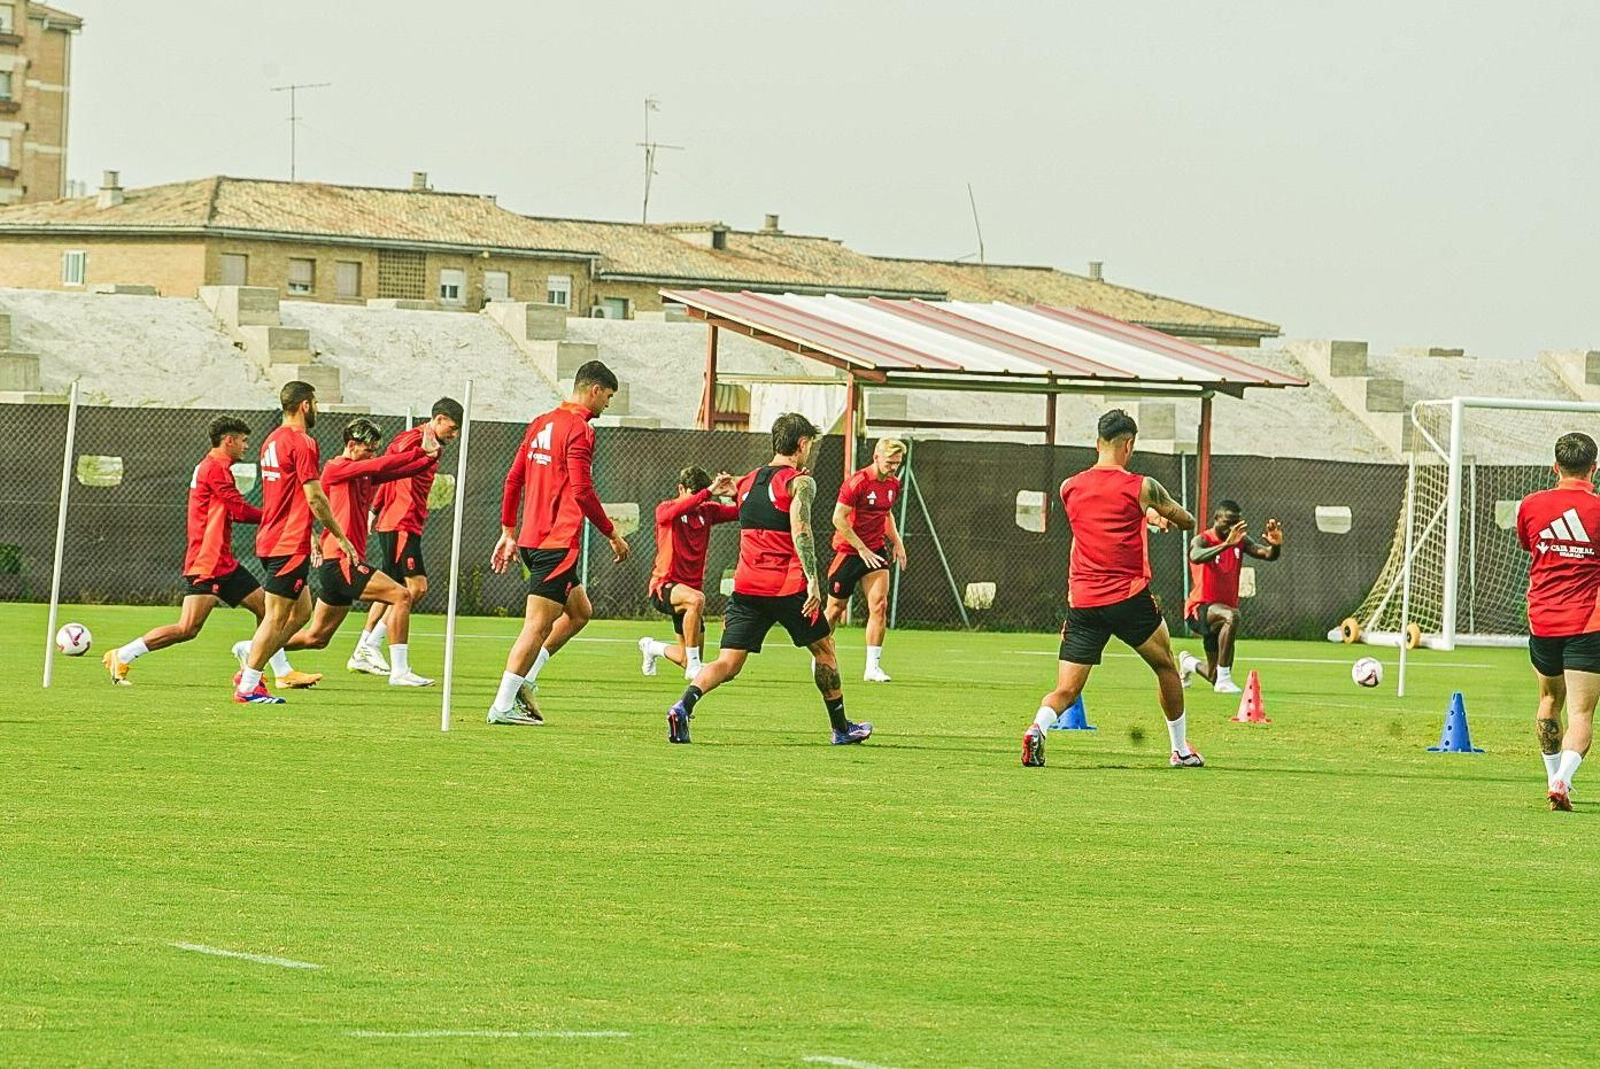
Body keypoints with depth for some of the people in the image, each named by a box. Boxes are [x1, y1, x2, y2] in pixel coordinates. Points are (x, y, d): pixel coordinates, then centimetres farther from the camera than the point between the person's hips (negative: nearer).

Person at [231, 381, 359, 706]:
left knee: (301, 611, 15)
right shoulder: (302, 443, -13)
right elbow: (314, 498, -16)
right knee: (277, 616, -5)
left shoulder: (273, 441, 16)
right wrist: (341, 537, -7)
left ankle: (249, 663, 11)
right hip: (290, 545, -9)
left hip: (272, 540, 9)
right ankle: (248, 685, -3)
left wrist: (310, 537, 29)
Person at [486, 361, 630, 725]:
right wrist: (612, 535, -9)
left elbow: (513, 479, 18)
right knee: (538, 625, -7)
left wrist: (509, 532, 23)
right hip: (558, 542, -9)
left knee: (579, 612, 20)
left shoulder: (542, 424, 15)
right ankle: (503, 705, -8)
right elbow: (581, 490, -18)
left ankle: (526, 679, 12)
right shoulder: (578, 429, -12)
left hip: (531, 540, 9)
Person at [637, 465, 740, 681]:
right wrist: (709, 492, -42)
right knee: (696, 599, -40)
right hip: (664, 586, -6)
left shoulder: (707, 511, 7)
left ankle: (651, 647, 41)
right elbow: (677, 511, -33)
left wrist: (736, 493, -24)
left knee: (687, 661, 8)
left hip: (692, 587, 6)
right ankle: (693, 664, -30)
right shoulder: (665, 509, -8)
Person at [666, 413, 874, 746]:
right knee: (824, 649, 17)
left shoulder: (747, 481, 16)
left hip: (746, 585, 5)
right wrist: (813, 580, -22)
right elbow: (800, 531, -17)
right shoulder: (800, 482, -5)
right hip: (787, 587, -5)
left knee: (728, 662, -2)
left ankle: (684, 705, -29)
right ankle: (841, 728, 26)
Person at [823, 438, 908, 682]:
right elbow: (839, 518, -19)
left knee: (879, 605, -10)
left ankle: (873, 667, -9)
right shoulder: (857, 482, -17)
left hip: (875, 552, 5)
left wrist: (896, 541, 13)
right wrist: (862, 548, -19)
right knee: (836, 608, 5)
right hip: (848, 550, -5)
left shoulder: (893, 484, 6)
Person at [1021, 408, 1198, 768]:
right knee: (1166, 667, 21)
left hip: (1081, 602, 2)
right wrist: (1161, 516, 33)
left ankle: (1037, 728, -29)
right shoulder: (1141, 488, -5)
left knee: (1065, 691, 1)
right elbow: (1188, 522, 11)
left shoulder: (1068, 489, 6)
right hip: (1129, 597, -2)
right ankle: (1181, 749, 28)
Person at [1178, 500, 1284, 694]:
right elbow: (1196, 556, -37)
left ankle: (1189, 662, 46)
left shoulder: (1241, 541, 6)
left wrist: (1276, 545, -30)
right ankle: (1223, 679, -36)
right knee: (1232, 616, -41)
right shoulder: (1202, 540, -13)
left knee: (1214, 678, 10)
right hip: (1199, 609, -7)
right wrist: (1226, 544, -53)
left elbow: (1269, 555, -5)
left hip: (1222, 610, 7)